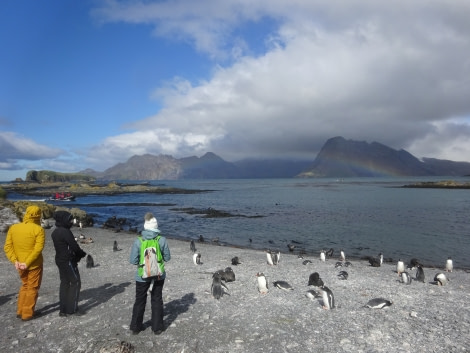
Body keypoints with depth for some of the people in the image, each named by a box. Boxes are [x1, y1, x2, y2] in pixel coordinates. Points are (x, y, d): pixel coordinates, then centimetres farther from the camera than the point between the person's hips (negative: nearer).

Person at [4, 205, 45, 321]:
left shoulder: (13, 228, 2)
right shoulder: (38, 229, -16)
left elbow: (7, 247, -2)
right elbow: (38, 249, -23)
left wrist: (15, 261, -5)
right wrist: (27, 263, -17)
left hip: (20, 265, 6)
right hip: (34, 264, -6)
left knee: (25, 285, 24)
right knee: (33, 288, 10)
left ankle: (20, 311, 29)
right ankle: (27, 314, 16)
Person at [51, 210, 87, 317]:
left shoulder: (55, 232, 9)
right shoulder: (65, 232, -21)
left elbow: (62, 247, 11)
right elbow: (74, 247, -20)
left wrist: (79, 254, 4)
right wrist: (83, 254, 0)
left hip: (60, 260, 9)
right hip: (68, 261, -9)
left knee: (64, 283, 14)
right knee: (75, 282, 1)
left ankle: (63, 309, 19)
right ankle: (72, 309, 5)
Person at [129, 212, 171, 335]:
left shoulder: (138, 241, -15)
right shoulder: (162, 240, -14)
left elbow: (133, 261, -13)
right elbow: (167, 258, -5)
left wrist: (143, 260, 6)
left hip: (142, 276, 0)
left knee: (140, 301, 19)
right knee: (157, 300, 17)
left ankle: (135, 327, 33)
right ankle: (157, 327, 26)